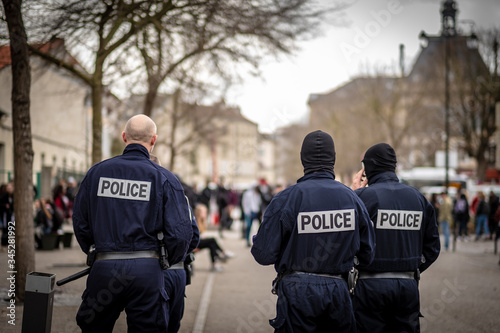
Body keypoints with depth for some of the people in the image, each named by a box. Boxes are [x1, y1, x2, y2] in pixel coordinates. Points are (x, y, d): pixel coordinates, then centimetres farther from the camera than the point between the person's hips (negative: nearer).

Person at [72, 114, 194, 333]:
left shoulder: (96, 172, 5)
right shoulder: (164, 179, -2)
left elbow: (80, 222, 11)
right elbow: (180, 233, -7)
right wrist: (167, 261, 11)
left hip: (104, 267, 2)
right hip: (147, 270, -2)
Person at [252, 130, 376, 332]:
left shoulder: (286, 199, -10)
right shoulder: (351, 198, 1)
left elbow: (264, 254, -11)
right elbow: (367, 255, 7)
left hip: (297, 293, -3)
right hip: (338, 291, 3)